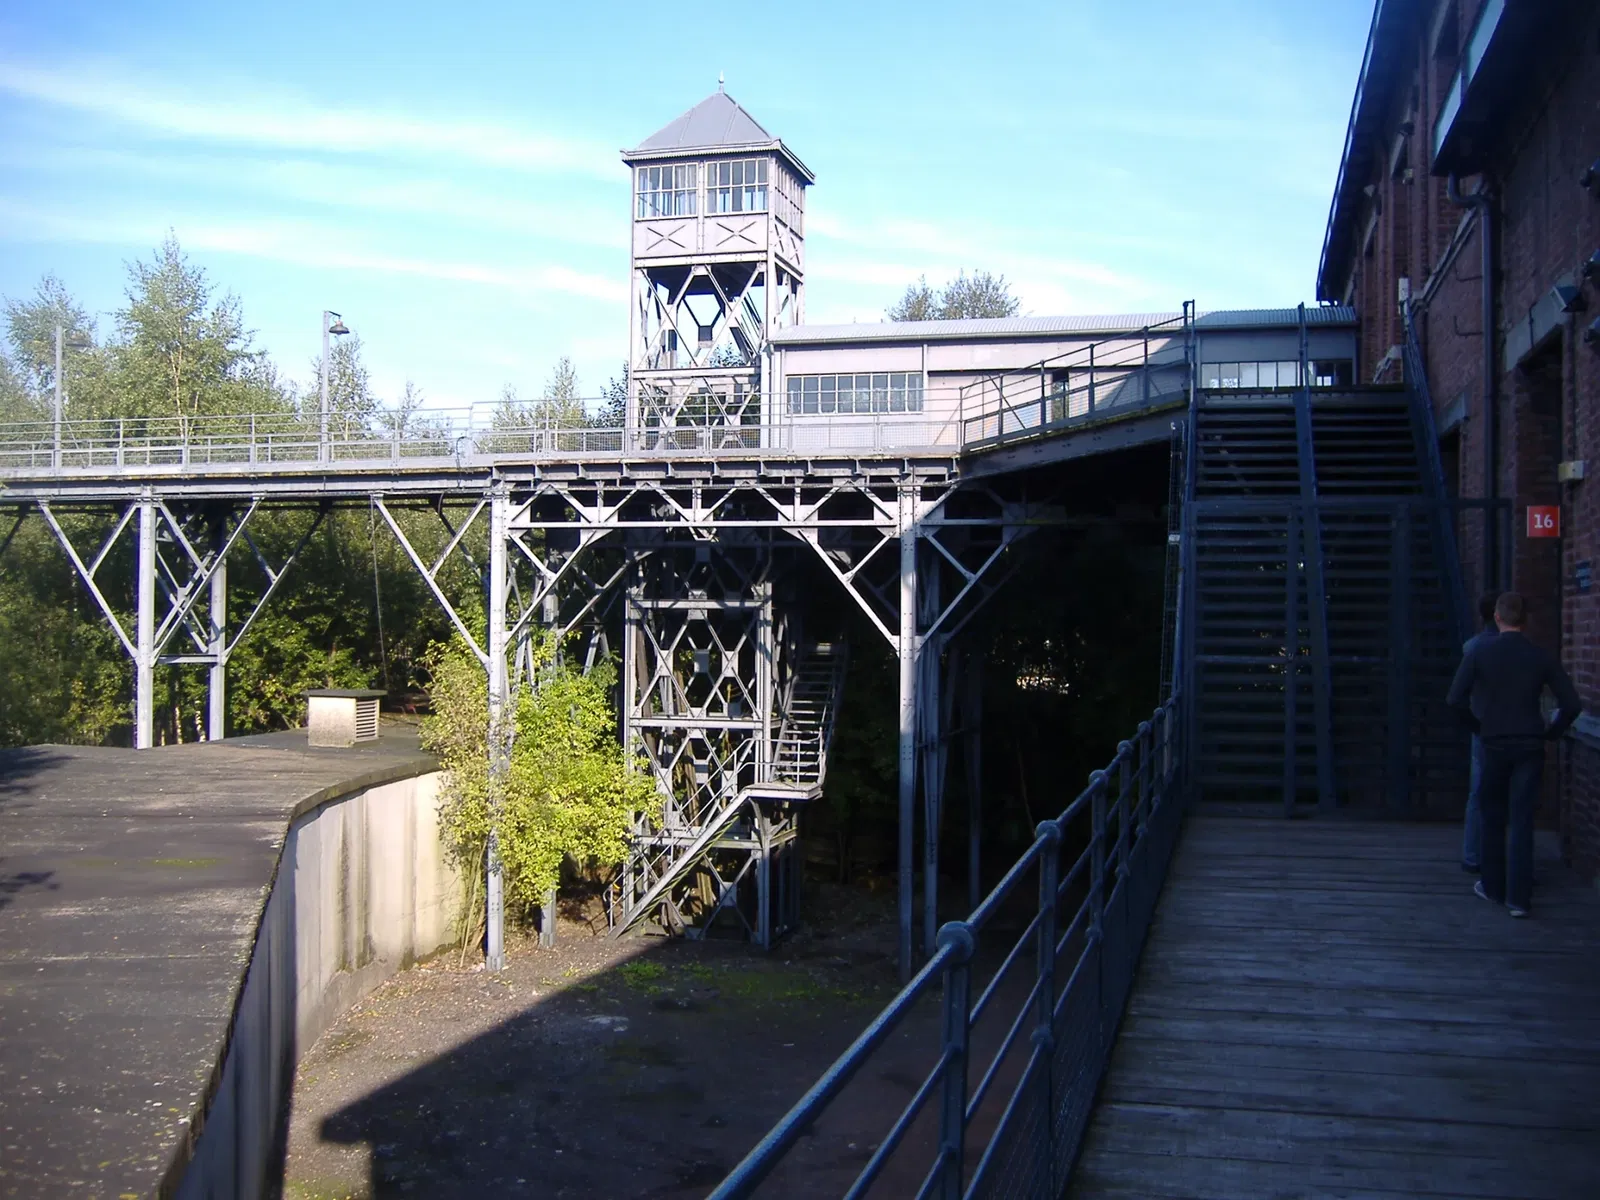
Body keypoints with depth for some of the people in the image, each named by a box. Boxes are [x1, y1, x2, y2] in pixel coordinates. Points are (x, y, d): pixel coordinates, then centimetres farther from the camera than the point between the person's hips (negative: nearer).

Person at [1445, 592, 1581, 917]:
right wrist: (1550, 733, 11)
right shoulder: (1541, 657, -1)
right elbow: (1572, 704, -4)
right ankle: (1518, 897, -1)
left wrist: (1478, 727, 6)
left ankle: (1493, 886, 23)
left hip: (1495, 746, -1)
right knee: (1522, 821, 2)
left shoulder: (1480, 653, -6)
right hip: (1530, 747, 1)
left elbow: (1456, 699, -9)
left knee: (1493, 819, 14)